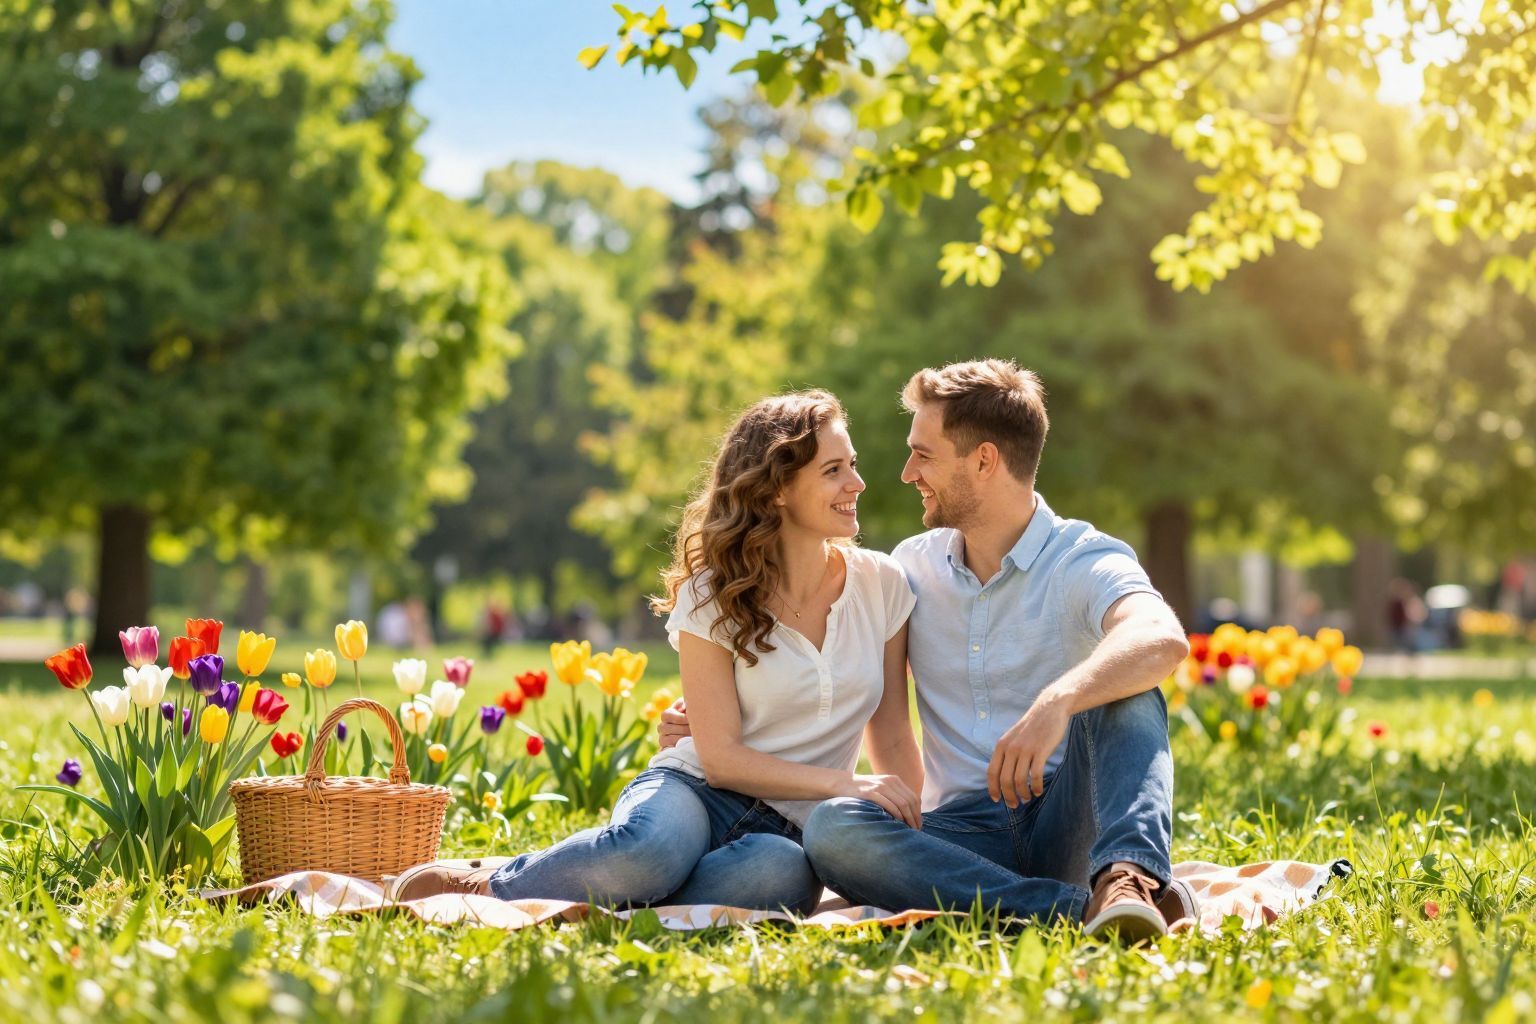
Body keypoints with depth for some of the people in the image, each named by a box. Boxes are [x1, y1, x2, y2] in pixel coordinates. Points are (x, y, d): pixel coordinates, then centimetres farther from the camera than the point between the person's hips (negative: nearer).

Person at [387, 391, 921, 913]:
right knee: (649, 847, -41)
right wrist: (841, 782, -19)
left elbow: (893, 742, 10)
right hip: (696, 792, -2)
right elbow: (721, 757, -9)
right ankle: (484, 885, -14)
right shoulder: (713, 597, -4)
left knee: (783, 872, -39)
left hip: (783, 831, 2)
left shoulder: (882, 585, 4)